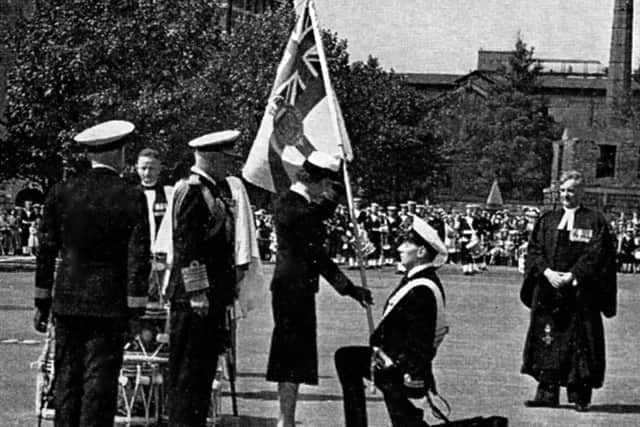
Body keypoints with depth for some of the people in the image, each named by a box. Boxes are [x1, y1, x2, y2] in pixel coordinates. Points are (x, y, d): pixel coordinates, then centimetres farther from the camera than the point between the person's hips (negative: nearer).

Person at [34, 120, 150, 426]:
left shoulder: (61, 193, 2)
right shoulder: (132, 198, -5)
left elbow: (46, 252, 3)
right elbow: (139, 259, -7)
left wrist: (42, 303, 10)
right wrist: (137, 312, -3)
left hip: (67, 301, 3)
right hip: (110, 305, -2)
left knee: (66, 381, 8)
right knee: (100, 382, 0)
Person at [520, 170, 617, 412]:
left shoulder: (595, 222, 1)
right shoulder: (547, 221, 12)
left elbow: (595, 255, -8)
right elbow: (534, 250, 6)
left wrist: (572, 275, -17)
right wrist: (547, 272, -12)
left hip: (580, 292, -3)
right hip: (548, 291, 4)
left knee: (580, 345, -2)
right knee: (547, 343, 3)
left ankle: (580, 396, 3)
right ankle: (547, 393, 7)